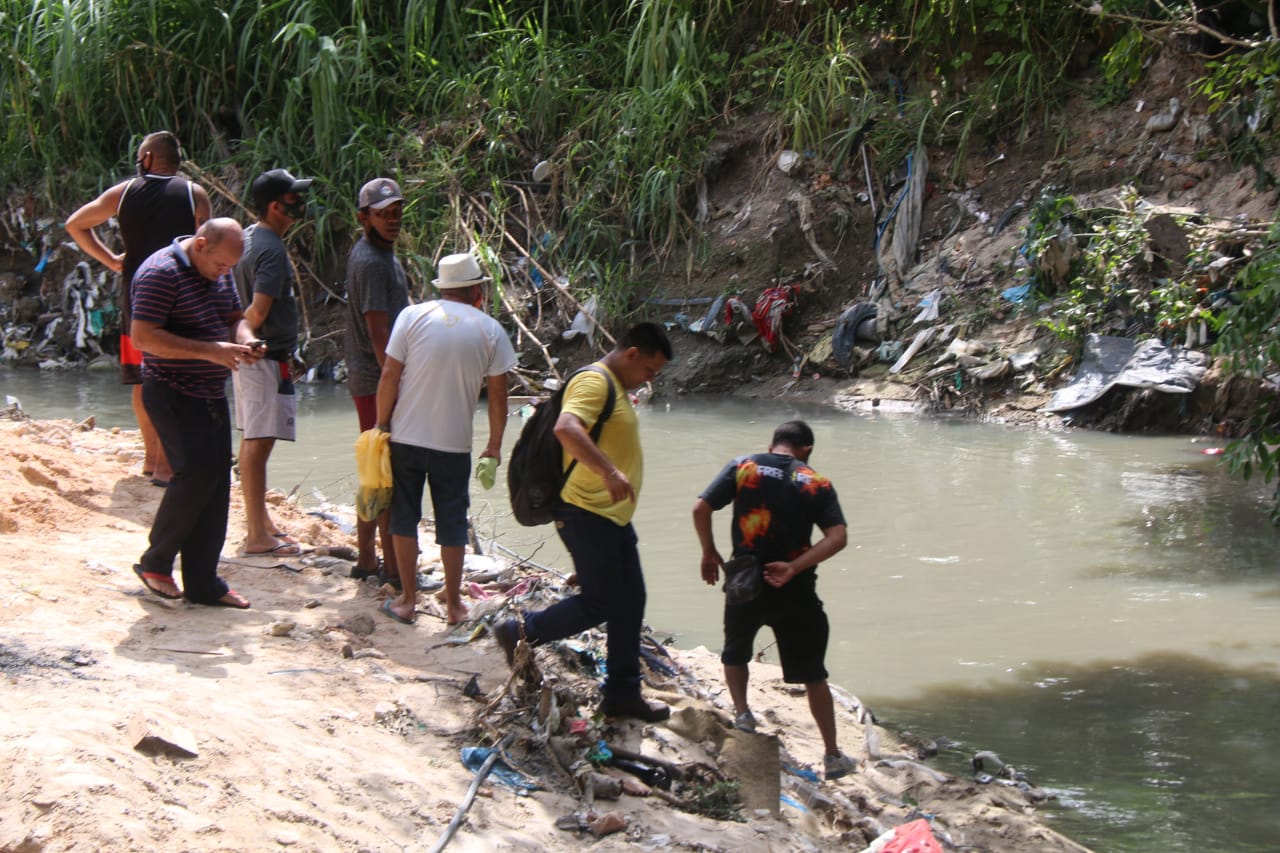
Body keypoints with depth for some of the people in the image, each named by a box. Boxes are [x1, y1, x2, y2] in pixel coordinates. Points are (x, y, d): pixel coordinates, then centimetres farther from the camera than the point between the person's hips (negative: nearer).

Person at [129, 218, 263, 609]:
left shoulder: (219, 274, 11)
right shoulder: (161, 273, -17)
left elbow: (235, 317, 24)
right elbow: (143, 336, -23)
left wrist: (244, 339, -2)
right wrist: (210, 351, -27)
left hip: (211, 396, 9)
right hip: (172, 395, -9)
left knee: (216, 484, 6)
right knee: (197, 472, -17)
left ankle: (203, 583, 12)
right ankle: (155, 563, 1)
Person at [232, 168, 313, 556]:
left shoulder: (247, 237, 11)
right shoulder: (272, 250, -19)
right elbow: (259, 309, -27)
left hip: (248, 354, 10)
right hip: (267, 356, -10)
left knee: (253, 440, 17)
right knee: (259, 442, -7)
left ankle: (258, 519, 27)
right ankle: (257, 535, -4)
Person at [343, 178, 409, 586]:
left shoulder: (376, 253, 14)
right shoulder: (372, 262, -18)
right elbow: (378, 331, -22)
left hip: (370, 379, 11)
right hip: (378, 382, -11)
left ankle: (366, 559, 24)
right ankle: (393, 568, 0)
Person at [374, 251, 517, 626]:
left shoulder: (413, 316, -2)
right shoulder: (490, 331, 0)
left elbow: (389, 376, -5)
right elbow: (497, 394, 2)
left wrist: (382, 425, 5)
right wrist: (494, 444, 12)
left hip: (406, 438, 0)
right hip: (454, 443, 0)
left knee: (404, 517, 11)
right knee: (452, 524, 10)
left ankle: (407, 599, 13)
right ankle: (454, 605, 16)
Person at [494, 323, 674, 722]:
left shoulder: (615, 388, 20)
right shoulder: (593, 381, -14)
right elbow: (567, 428, -32)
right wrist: (609, 472, -39)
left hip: (613, 516, 10)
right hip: (586, 513, -10)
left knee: (630, 601, 9)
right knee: (600, 602, -9)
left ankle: (622, 693, 15)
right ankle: (521, 633, 7)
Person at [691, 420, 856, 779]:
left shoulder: (742, 467, 1)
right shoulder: (817, 483, 2)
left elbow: (700, 509, -7)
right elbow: (838, 536, -10)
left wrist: (709, 553, 6)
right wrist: (794, 568, -15)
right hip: (795, 589, 0)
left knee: (735, 652, 28)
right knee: (813, 673, 10)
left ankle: (742, 712, 12)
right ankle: (832, 754, 11)